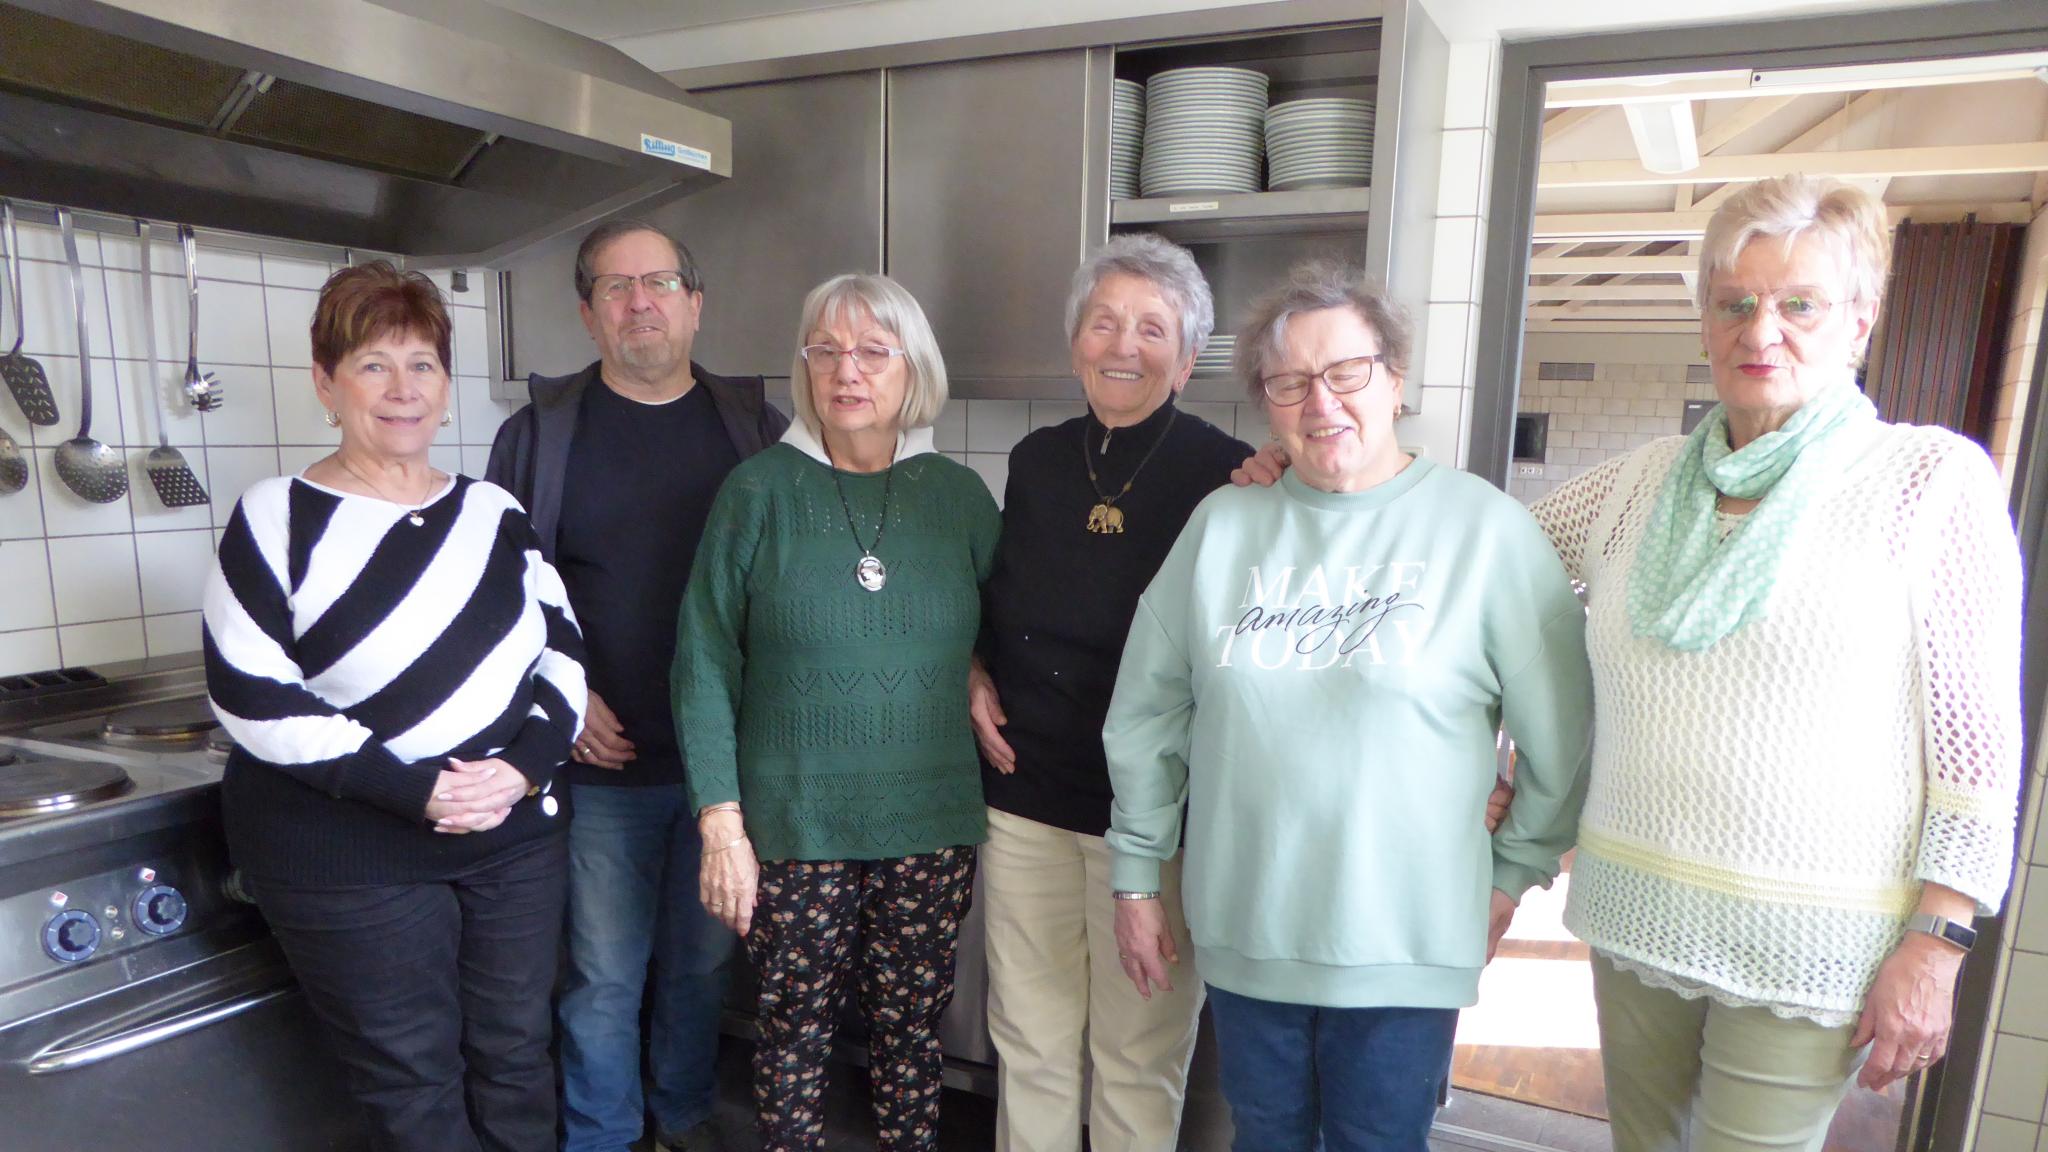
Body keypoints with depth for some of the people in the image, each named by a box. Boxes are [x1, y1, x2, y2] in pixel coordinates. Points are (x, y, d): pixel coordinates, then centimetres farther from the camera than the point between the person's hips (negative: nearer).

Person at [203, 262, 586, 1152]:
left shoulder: (494, 512, 5)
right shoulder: (276, 520, -7)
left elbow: (562, 649, 4)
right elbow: (252, 702, -13)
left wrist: (525, 765, -13)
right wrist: (413, 789, -19)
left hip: (517, 836, 4)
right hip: (347, 860, -3)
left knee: (515, 1060, 16)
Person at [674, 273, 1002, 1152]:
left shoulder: (958, 495, 3)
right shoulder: (761, 491, -3)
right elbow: (705, 665, -4)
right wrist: (721, 823, -8)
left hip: (932, 828, 2)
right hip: (795, 827, -1)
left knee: (911, 1030, 13)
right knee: (795, 1030, 11)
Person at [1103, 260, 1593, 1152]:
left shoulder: (1485, 528, -8)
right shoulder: (1221, 524, 0)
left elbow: (1561, 734, -3)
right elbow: (1146, 712, 5)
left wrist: (1512, 875, 1)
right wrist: (1135, 878, 8)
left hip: (1404, 944, -3)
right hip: (1243, 933, 3)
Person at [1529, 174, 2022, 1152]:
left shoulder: (1932, 478, -5)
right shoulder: (1644, 481, 5)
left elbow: (1976, 738, -7)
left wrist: (1936, 943, -11)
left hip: (1808, 941, -4)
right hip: (1633, 912, 4)